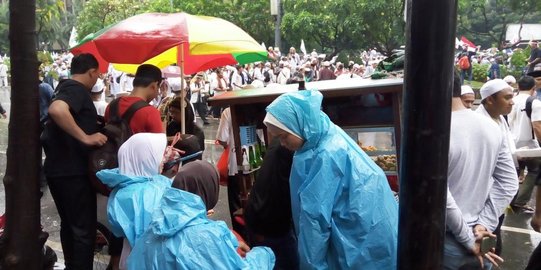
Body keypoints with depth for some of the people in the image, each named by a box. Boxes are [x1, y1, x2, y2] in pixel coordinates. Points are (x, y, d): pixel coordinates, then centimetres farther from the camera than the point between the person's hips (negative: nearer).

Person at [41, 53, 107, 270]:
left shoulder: (66, 88, 16)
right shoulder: (77, 90, -15)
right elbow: (56, 110, -36)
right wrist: (86, 137, -32)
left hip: (57, 169, 10)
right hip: (73, 171, -10)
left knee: (69, 224, 20)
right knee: (84, 229, -1)